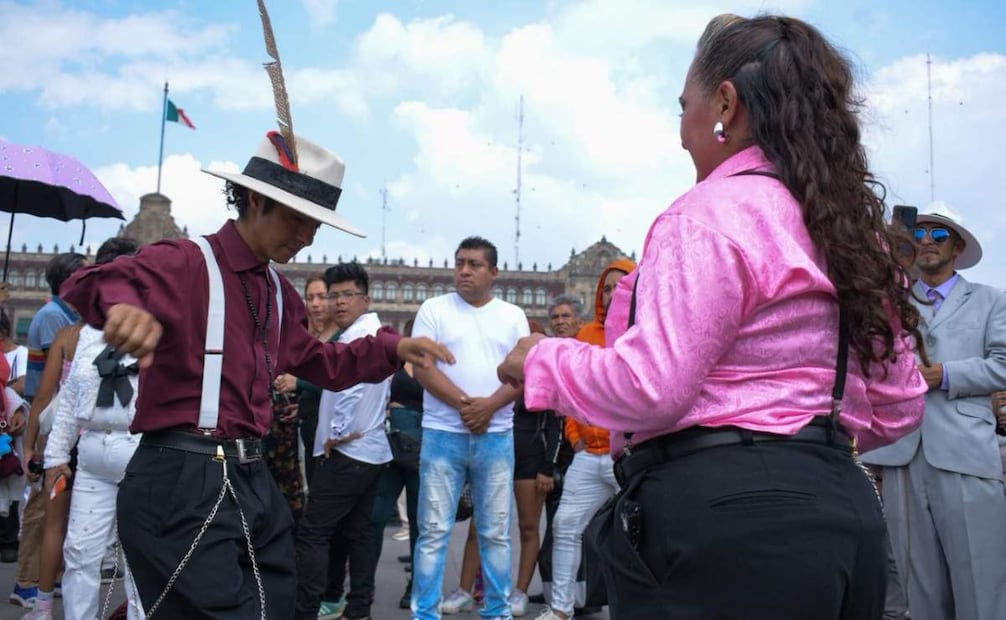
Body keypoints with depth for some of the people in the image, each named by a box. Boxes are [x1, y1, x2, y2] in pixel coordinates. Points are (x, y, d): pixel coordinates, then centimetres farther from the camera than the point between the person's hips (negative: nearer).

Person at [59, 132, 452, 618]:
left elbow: (320, 363, 24)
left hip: (253, 480, 8)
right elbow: (90, 284, -27)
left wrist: (392, 349, 10)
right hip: (182, 482, -8)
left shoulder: (279, 292, 13)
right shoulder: (186, 263, -11)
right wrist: (123, 302, -51)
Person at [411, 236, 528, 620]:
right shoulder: (434, 309, 4)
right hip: (443, 434, -1)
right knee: (434, 530, 1)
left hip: (496, 436, 2)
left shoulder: (513, 316, 9)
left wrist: (489, 405, -14)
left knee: (495, 532, 8)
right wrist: (464, 404, -15)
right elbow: (422, 367, -5)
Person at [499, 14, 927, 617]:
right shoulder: (850, 225, 13)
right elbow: (899, 407, 16)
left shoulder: (713, 212, -13)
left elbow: (648, 389, -20)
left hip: (721, 518, -9)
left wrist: (539, 360, -4)